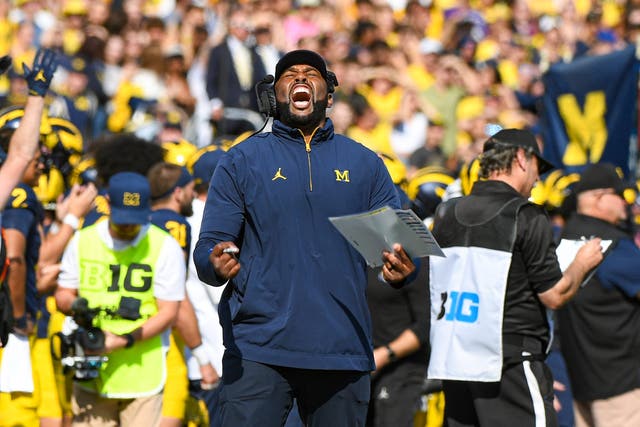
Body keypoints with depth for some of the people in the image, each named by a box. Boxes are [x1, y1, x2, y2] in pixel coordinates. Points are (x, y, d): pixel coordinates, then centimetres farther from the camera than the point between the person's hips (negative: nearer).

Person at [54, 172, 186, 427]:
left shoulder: (165, 247, -2)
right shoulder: (83, 241, 9)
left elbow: (169, 311, -4)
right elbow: (62, 294, 15)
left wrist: (126, 340, -16)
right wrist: (75, 305, -11)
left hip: (143, 373, -3)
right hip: (91, 373, 3)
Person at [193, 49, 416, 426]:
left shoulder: (364, 164, 14)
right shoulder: (243, 160, 9)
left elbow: (399, 245, 11)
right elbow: (209, 247, 4)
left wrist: (400, 269, -13)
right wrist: (216, 264, -20)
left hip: (344, 350, 2)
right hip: (258, 350, -2)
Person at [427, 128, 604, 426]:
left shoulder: (447, 215, 10)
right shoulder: (528, 218, -8)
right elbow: (554, 296, -8)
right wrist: (582, 263, 11)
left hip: (452, 365, 6)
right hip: (511, 366, -6)